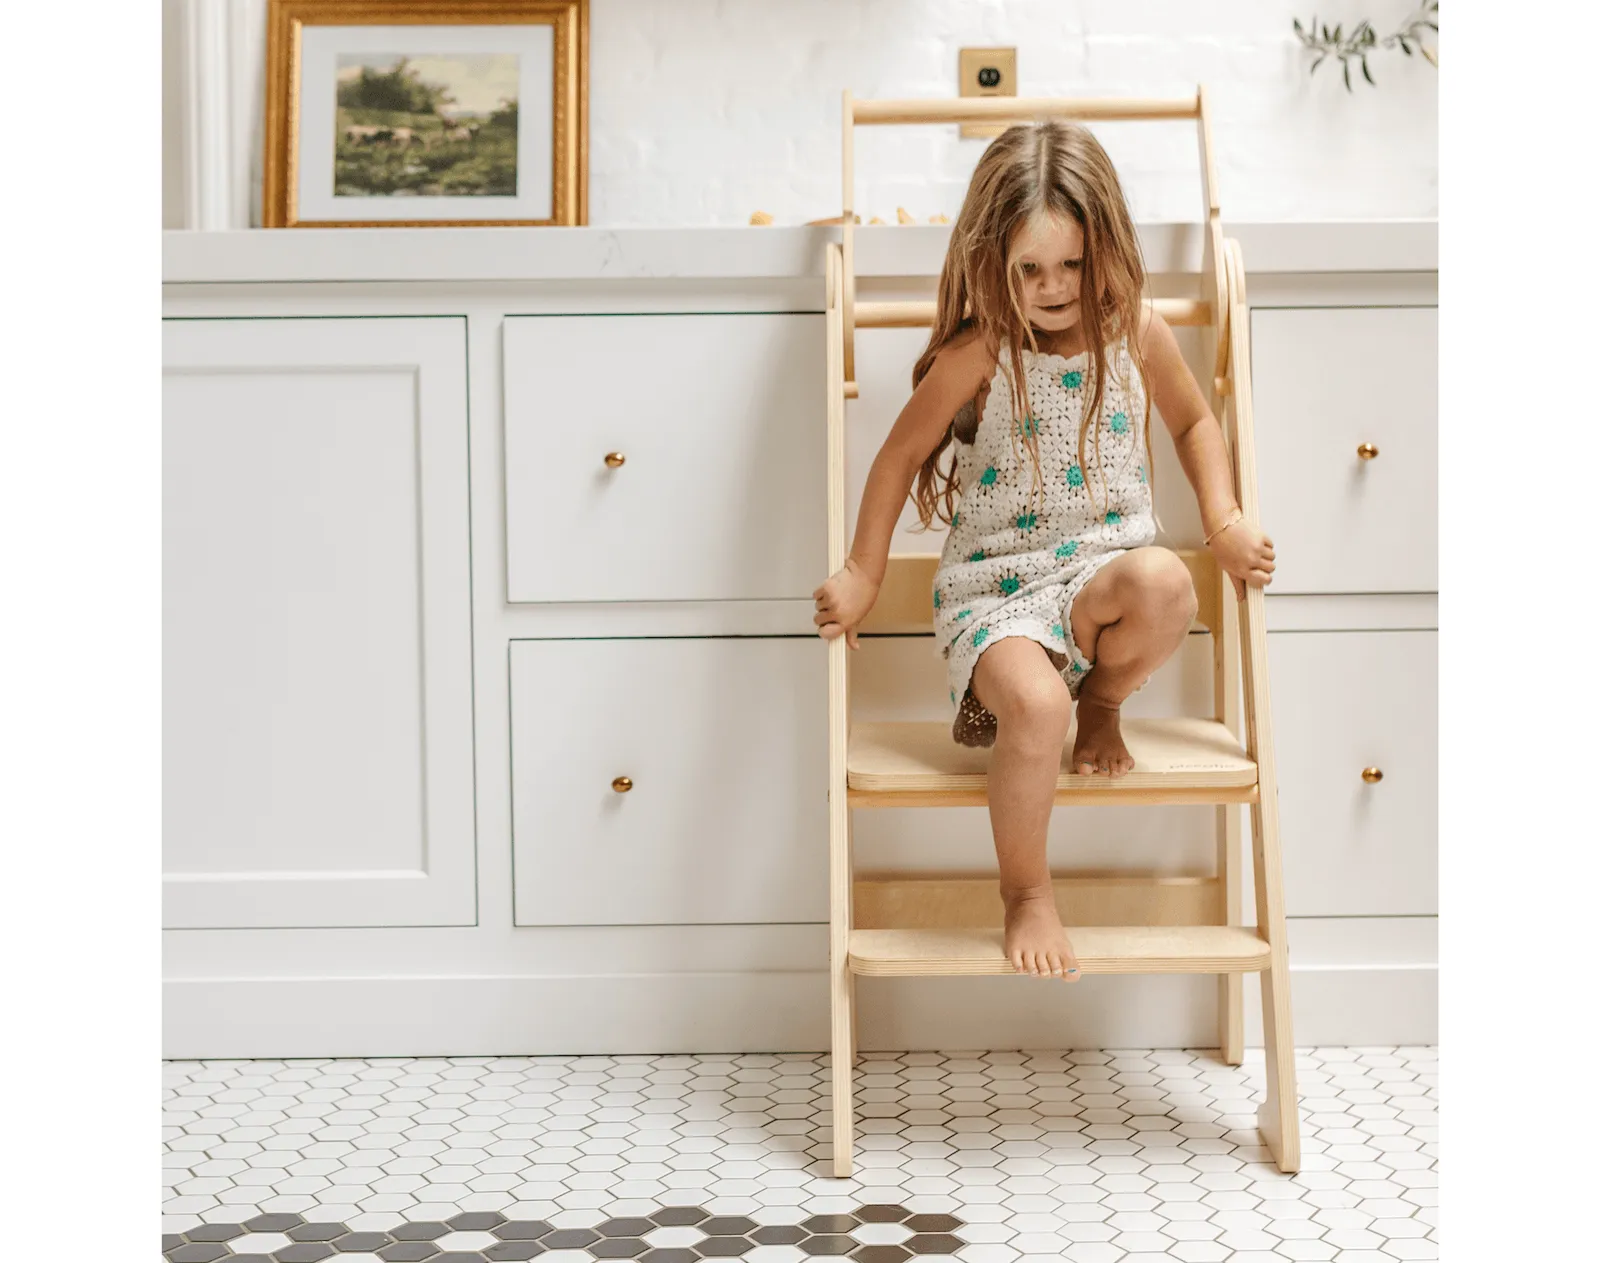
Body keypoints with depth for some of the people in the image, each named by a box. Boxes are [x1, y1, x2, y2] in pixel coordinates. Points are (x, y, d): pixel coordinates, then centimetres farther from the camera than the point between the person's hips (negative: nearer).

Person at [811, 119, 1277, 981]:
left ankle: (1102, 702, 0)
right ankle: (1025, 891, -8)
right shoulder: (979, 353, -6)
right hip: (995, 584, -2)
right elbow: (901, 454, 5)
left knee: (1163, 582, -36)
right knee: (1036, 705, -35)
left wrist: (1224, 522, 10)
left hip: (1102, 573, 3)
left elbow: (1194, 422, 23)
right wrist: (863, 574, 7)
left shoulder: (1138, 335, 4)